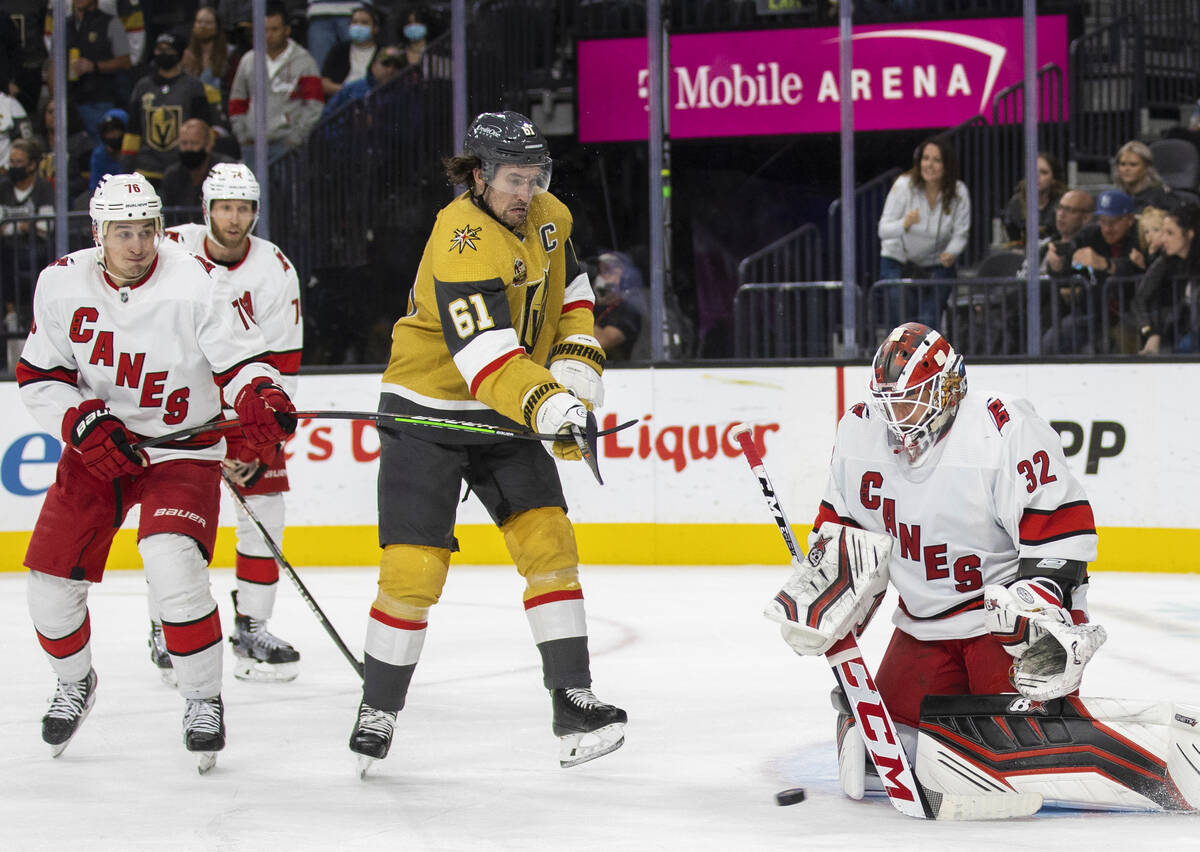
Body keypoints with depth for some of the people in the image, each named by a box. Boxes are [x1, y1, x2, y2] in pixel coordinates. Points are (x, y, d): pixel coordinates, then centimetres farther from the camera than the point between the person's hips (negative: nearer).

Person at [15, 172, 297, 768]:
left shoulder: (194, 283, -17)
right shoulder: (62, 283, -7)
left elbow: (241, 358, -11)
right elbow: (38, 375, 0)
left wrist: (259, 397, -33)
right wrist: (84, 422, -16)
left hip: (181, 450, -4)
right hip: (96, 449, 4)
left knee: (173, 564, -27)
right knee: (51, 579, 0)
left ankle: (203, 701, -7)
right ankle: (75, 683, 32)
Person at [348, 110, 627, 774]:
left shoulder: (547, 218, -1)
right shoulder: (462, 246, -27)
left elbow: (568, 286, 18)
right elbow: (486, 356, -38)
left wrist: (577, 358, 2)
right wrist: (543, 403, -51)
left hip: (504, 417, 6)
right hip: (426, 413, -6)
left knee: (547, 541, -7)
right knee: (413, 568, -8)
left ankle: (573, 703, -5)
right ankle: (378, 713, 9)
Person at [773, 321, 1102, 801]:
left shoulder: (1005, 428, -19)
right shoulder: (861, 433, 0)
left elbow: (1062, 526, -19)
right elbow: (843, 521, 14)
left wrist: (1039, 599, -26)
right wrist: (821, 601, 6)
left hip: (1005, 608, -6)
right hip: (925, 624, 6)